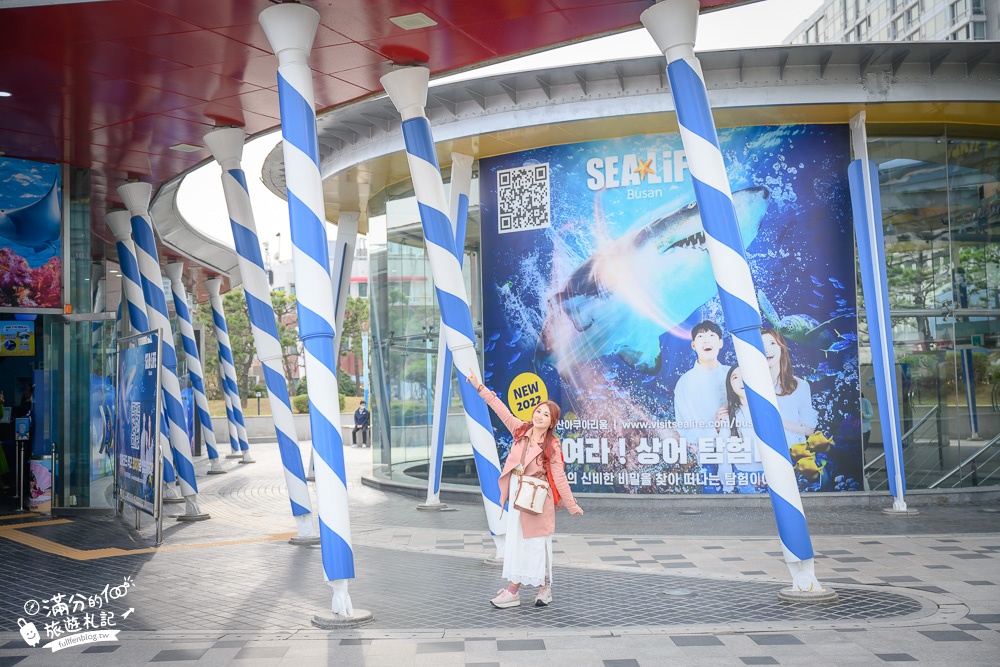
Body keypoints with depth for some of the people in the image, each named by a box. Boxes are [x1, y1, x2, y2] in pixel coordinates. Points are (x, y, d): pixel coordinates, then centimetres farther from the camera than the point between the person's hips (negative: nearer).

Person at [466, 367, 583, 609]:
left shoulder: (552, 447, -12)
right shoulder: (521, 429, 0)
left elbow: (559, 478, -10)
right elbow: (501, 409, 4)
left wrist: (571, 505, -11)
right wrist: (480, 387, 4)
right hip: (516, 494, 5)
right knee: (516, 540, 8)